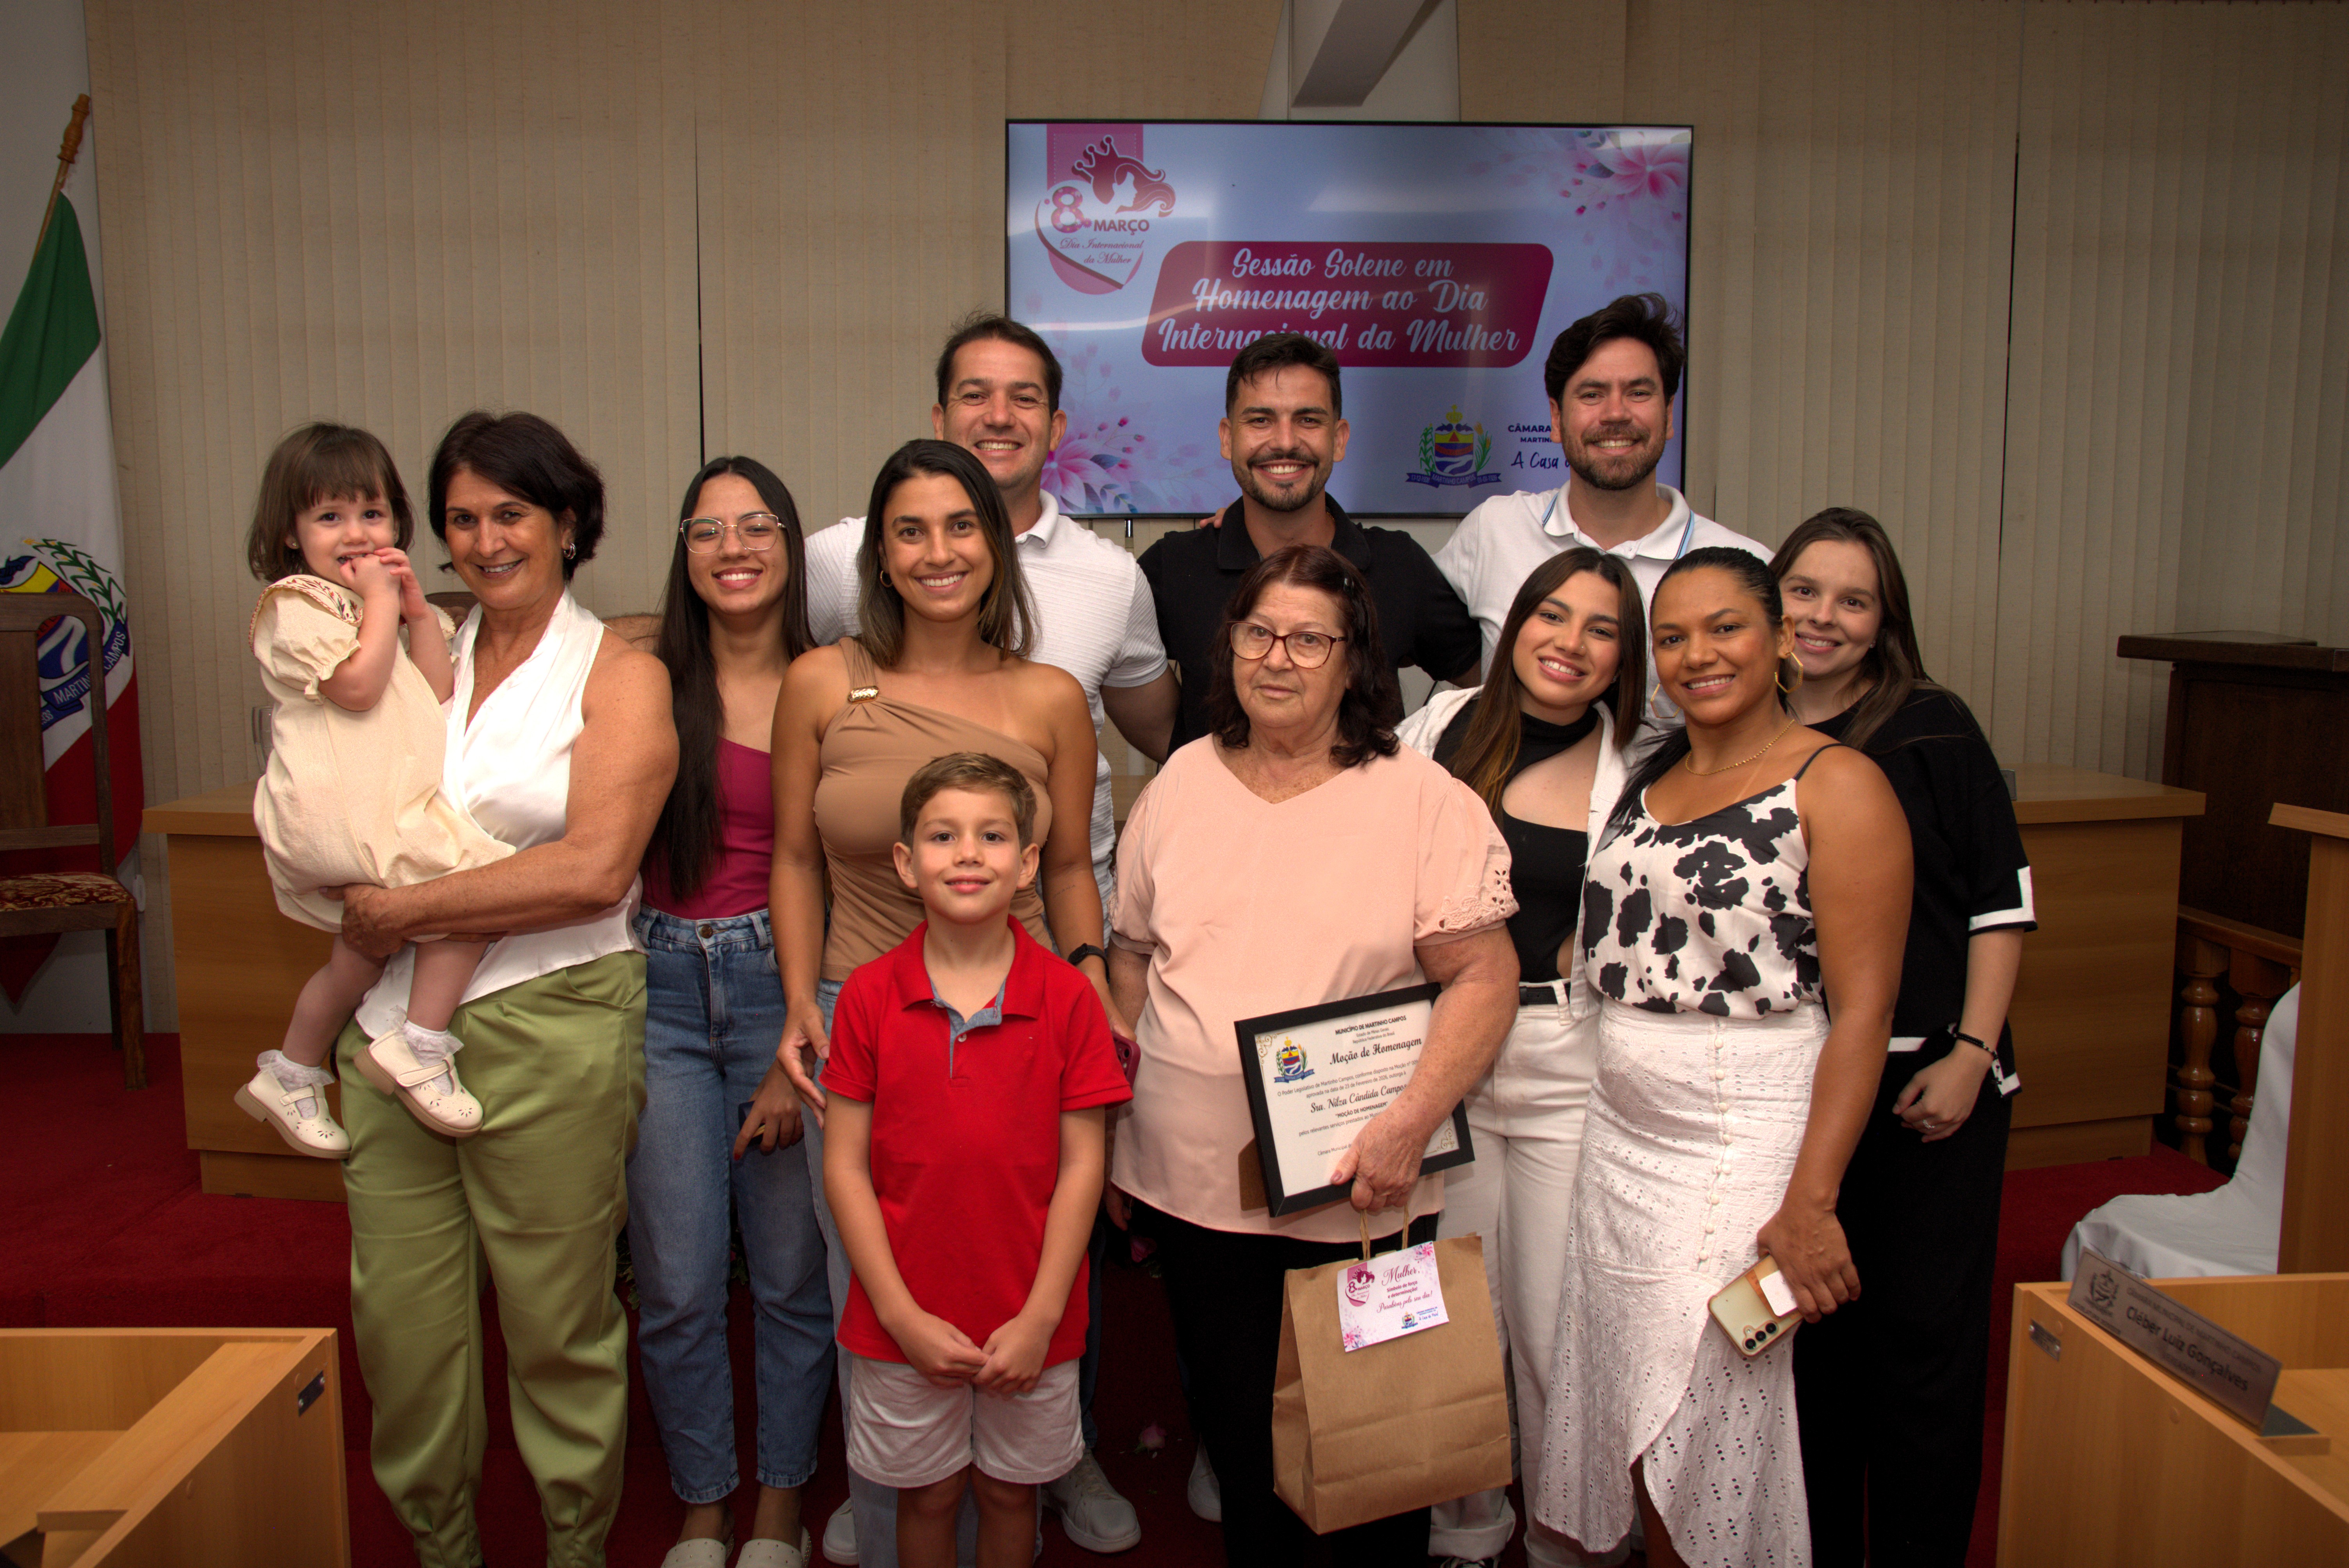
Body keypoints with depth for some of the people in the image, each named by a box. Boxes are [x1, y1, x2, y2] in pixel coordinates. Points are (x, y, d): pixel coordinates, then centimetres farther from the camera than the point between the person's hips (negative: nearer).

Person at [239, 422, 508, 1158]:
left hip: (382, 808, 9)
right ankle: (421, 1050, -15)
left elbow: (436, 694, 13)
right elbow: (358, 685, -19)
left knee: (358, 957, 22)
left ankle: (288, 1077, 39)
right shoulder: (295, 605, -5)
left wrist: (419, 612, 4)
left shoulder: (378, 604, 22)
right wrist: (381, 602, -9)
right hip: (342, 808, -9)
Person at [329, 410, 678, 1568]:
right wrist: (361, 914, 2)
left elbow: (594, 872, -14)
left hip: (548, 1027, -4)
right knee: (398, 1312, 11)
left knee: (557, 1319, 7)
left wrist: (408, 909, -11)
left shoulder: (619, 675, -2)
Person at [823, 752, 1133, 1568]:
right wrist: (902, 1315, -10)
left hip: (1029, 1321, 0)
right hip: (906, 1319, 0)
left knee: (1010, 1491, 17)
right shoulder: (869, 996, -7)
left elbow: (1081, 1165, -6)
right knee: (927, 1496, 16)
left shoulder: (1066, 997, -8)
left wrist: (1040, 1318, -10)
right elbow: (845, 1166, -5)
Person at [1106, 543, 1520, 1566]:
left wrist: (1409, 1123, -21)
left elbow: (1484, 974, -10)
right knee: (1234, 1428, 17)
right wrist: (1111, 1132, 11)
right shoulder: (1182, 784, 5)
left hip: (1358, 1191, -3)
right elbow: (1133, 959, 11)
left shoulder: (1424, 800, -7)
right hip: (1193, 1182, 3)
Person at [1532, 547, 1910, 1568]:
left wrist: (1811, 1202, -20)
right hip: (1620, 1135, 6)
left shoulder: (1837, 787, -9)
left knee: (1701, 1432, 3)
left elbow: (1863, 1007, -14)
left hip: (1746, 1141, -6)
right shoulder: (1647, 776, 10)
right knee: (1632, 1420, 13)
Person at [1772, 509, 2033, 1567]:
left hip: (1928, 1079, -2)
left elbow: (2001, 902, -3)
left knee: (1927, 1334, 4)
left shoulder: (1934, 729, -4)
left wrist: (1971, 1053, -9)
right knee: (1808, 1332, 13)